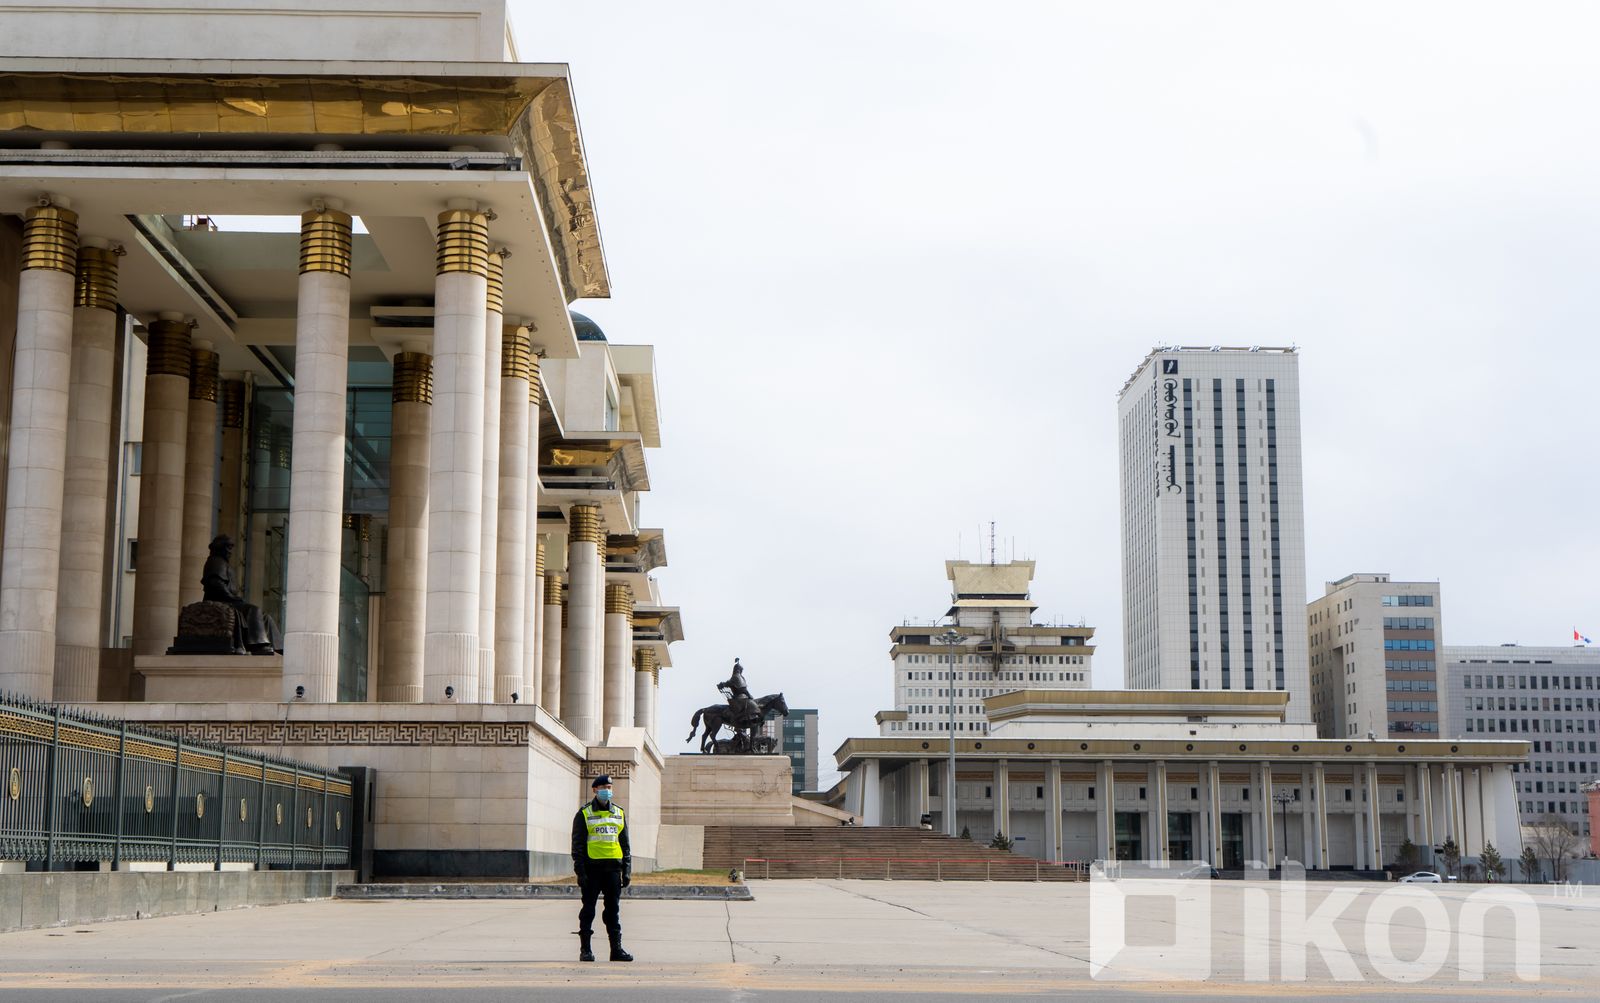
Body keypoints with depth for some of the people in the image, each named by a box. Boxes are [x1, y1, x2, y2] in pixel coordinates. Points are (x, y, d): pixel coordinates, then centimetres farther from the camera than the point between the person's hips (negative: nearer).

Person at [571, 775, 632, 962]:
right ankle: (585, 949, 8)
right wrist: (580, 872, -10)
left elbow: (625, 844, 15)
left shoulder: (619, 813, 13)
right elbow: (577, 845, -2)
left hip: (613, 867, 3)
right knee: (588, 910, 2)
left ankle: (616, 949, 7)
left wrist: (627, 870, 8)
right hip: (592, 868, -3)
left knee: (613, 909, 5)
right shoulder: (584, 814, 1)